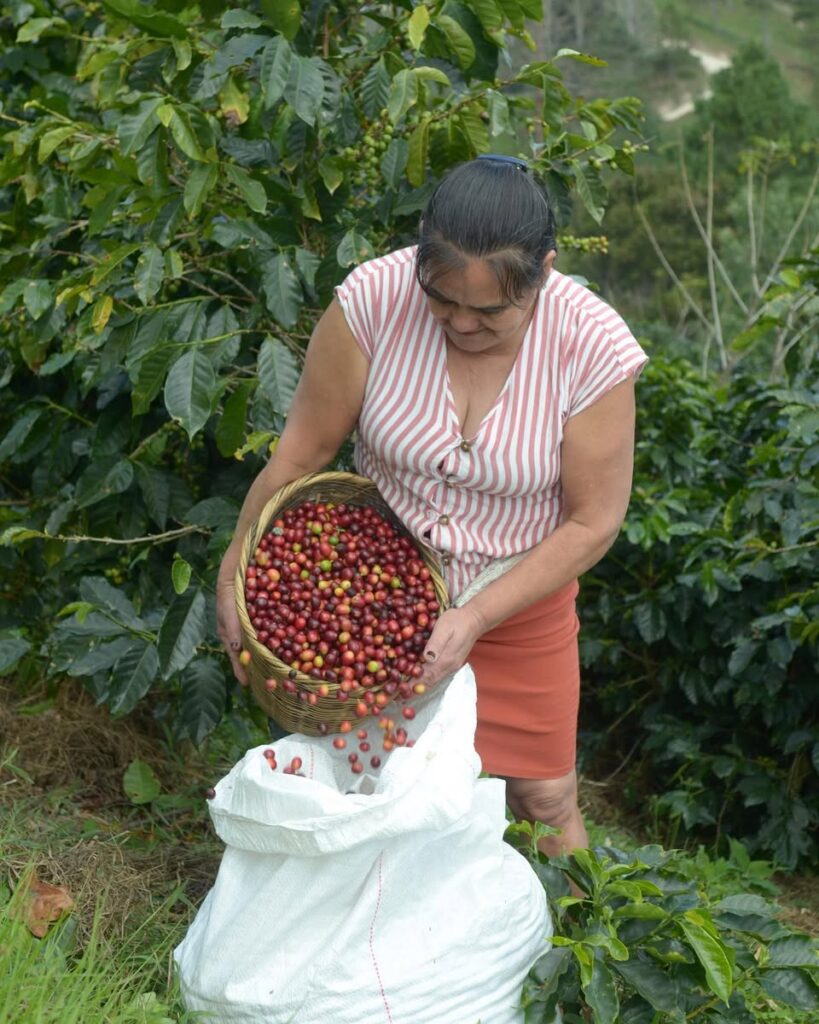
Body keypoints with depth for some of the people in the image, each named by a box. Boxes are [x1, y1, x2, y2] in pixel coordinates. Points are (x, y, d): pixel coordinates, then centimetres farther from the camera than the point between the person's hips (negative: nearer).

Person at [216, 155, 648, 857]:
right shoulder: (374, 300, -25)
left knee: (546, 800, 10)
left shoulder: (593, 348, -25)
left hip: (517, 599, 0)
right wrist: (237, 570, -12)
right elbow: (302, 450, -13)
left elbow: (593, 522, -17)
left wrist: (475, 619, -23)